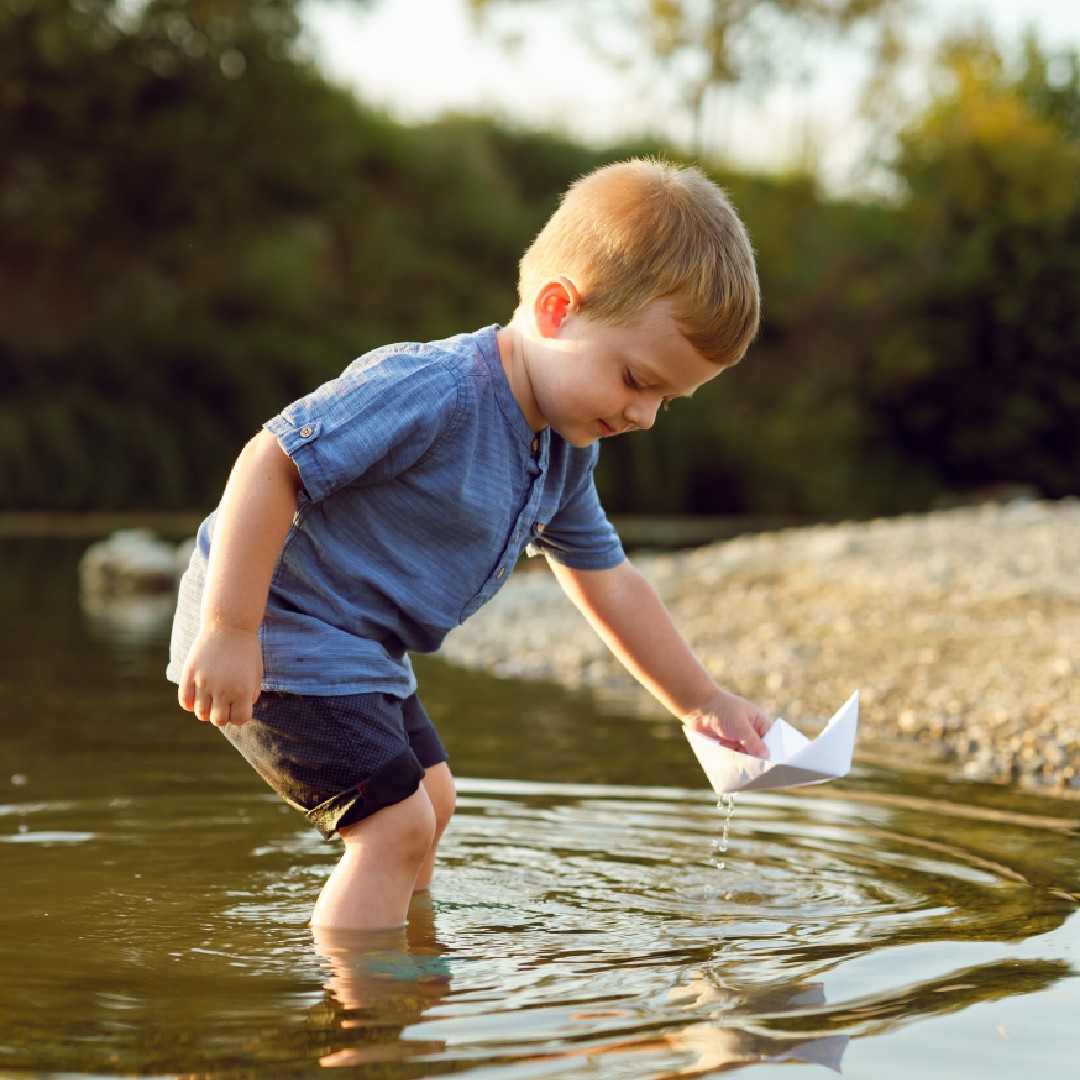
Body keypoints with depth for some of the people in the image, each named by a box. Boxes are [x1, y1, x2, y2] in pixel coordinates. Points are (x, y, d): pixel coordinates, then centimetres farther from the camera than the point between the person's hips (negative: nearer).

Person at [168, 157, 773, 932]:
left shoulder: (566, 449, 3)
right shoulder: (434, 393, -28)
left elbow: (608, 583, 15)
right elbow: (271, 462, -30)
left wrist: (704, 703, 17)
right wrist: (228, 631, -30)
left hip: (357, 648, 10)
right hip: (279, 633, -10)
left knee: (432, 801, 22)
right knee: (397, 826, -15)